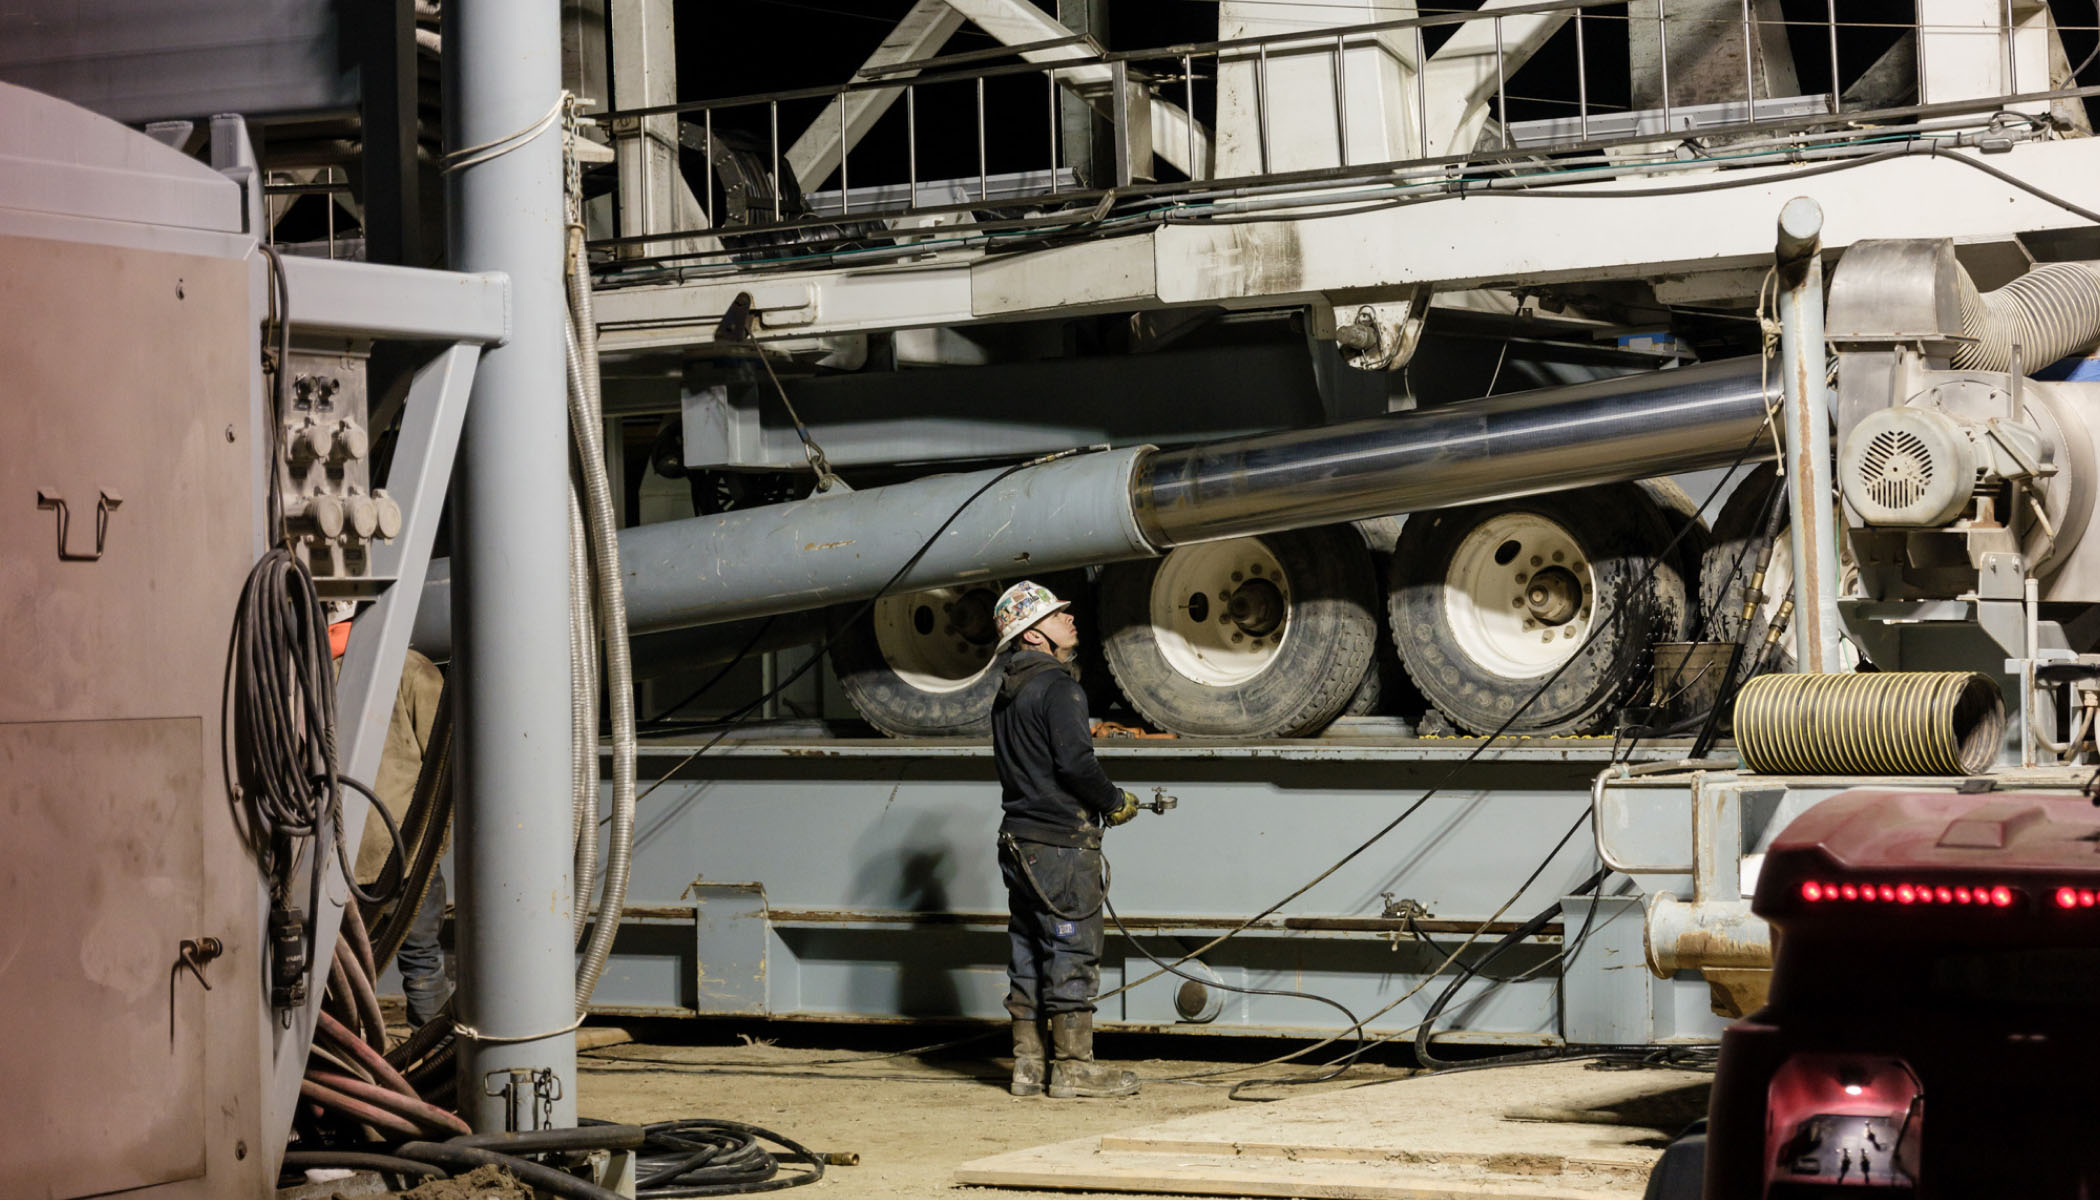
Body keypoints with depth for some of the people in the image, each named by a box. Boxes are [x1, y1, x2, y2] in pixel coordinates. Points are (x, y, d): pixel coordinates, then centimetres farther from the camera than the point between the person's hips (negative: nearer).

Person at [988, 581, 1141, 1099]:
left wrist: (1097, 800, 19)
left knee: (1029, 952, 12)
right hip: (1061, 842, -9)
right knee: (1073, 952, -4)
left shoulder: (1008, 693, 16)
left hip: (1019, 839, 9)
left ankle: (1029, 1065, 15)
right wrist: (1115, 801, -5)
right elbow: (1074, 762, -21)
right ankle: (1073, 1066, -1)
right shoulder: (1056, 686, -13)